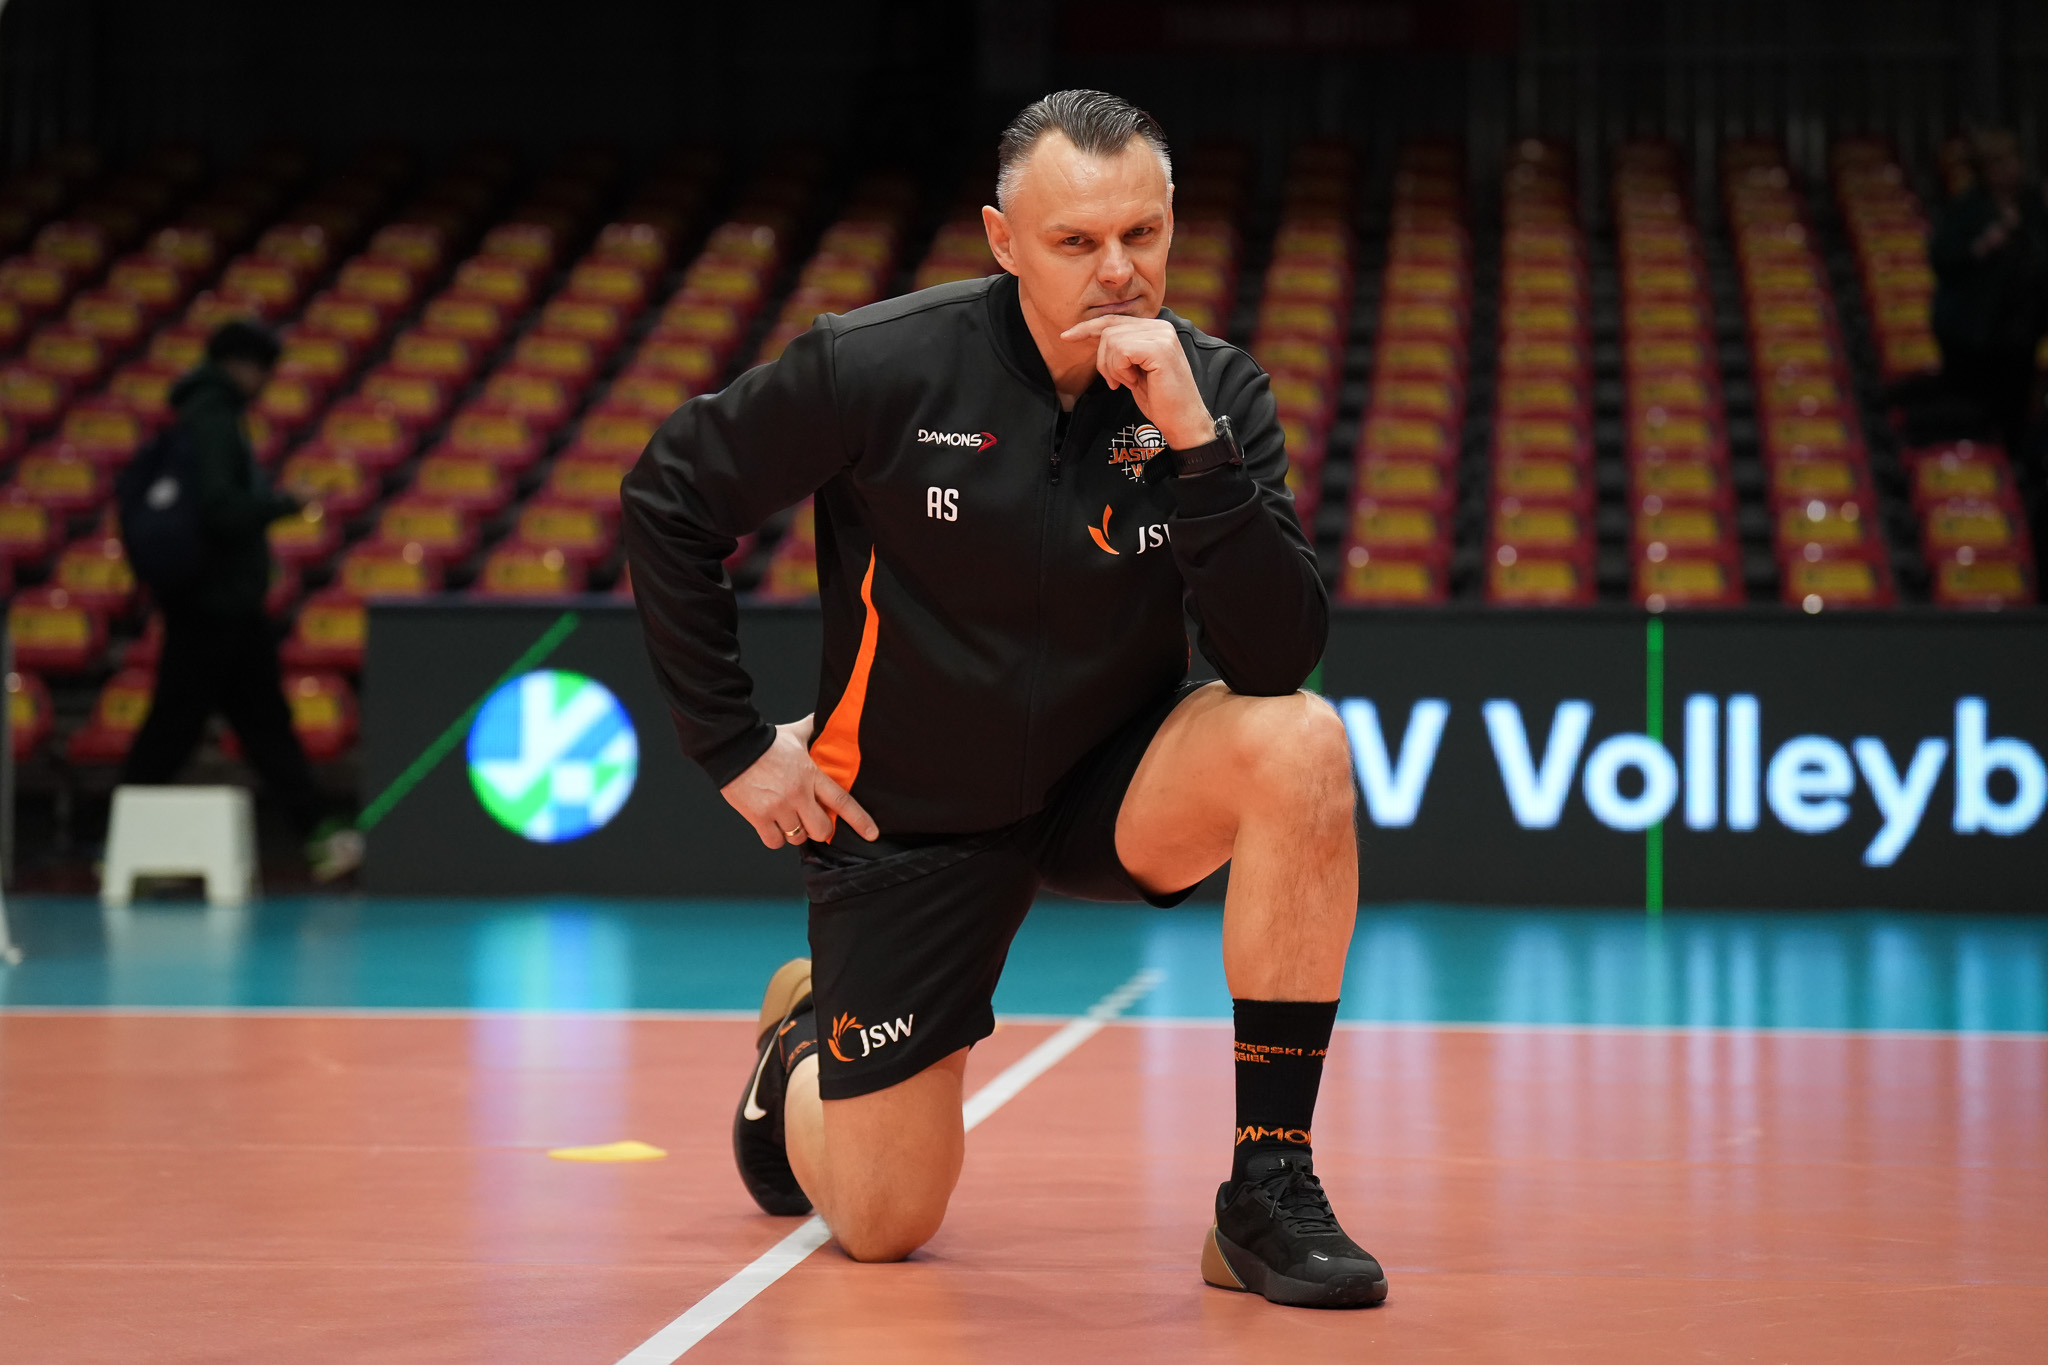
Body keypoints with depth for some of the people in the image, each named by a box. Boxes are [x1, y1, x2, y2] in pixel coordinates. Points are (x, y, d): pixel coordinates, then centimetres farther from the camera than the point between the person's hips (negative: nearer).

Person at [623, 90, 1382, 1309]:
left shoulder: (1215, 390, -13)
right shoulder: (881, 366, -18)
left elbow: (1280, 658, -23)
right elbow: (669, 499, -6)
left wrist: (1192, 441, -34)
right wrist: (736, 748, -5)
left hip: (1114, 789, 2)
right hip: (912, 820, -2)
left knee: (1300, 742, -31)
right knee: (884, 1225, 0)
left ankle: (1271, 1191, -22)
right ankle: (803, 1041, 39)